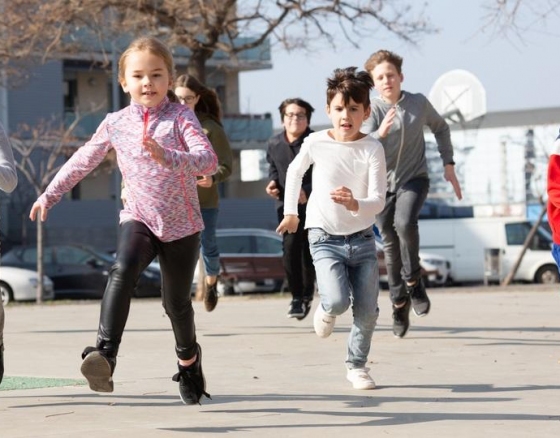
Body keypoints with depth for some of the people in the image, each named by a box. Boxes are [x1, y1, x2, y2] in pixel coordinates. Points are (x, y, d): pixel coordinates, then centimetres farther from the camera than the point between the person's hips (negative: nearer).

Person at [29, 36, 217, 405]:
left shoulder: (181, 117, -8)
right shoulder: (116, 123, 2)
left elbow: (208, 160, -21)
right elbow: (84, 160, 16)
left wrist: (167, 157, -38)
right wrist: (50, 194, 17)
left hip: (182, 224, -1)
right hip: (139, 218, 1)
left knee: (177, 302, 10)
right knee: (123, 270, -29)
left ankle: (189, 358, 40)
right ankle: (105, 354, -40)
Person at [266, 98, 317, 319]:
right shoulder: (274, 144, 1)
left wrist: (307, 191, -27)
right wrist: (273, 183, -1)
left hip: (312, 204, -2)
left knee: (308, 250, 4)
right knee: (290, 247, -12)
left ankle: (307, 295, 24)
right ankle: (296, 296, -2)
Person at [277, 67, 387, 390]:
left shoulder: (372, 149, -9)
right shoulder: (316, 143, -6)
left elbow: (378, 201, -16)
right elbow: (295, 171, 16)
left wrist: (355, 204, -37)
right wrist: (291, 211, 23)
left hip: (362, 239, 1)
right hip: (326, 239, -1)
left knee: (367, 311, 0)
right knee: (338, 301, -24)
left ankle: (357, 364, 25)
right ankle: (327, 309, 14)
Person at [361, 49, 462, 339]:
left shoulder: (419, 103, -5)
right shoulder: (372, 111, -13)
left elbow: (440, 128, 15)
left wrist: (448, 164, 9)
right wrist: (379, 134, -45)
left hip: (414, 179, 0)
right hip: (382, 184, 0)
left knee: (405, 223, -28)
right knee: (391, 245, 5)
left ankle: (413, 281, -7)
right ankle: (399, 302, 24)